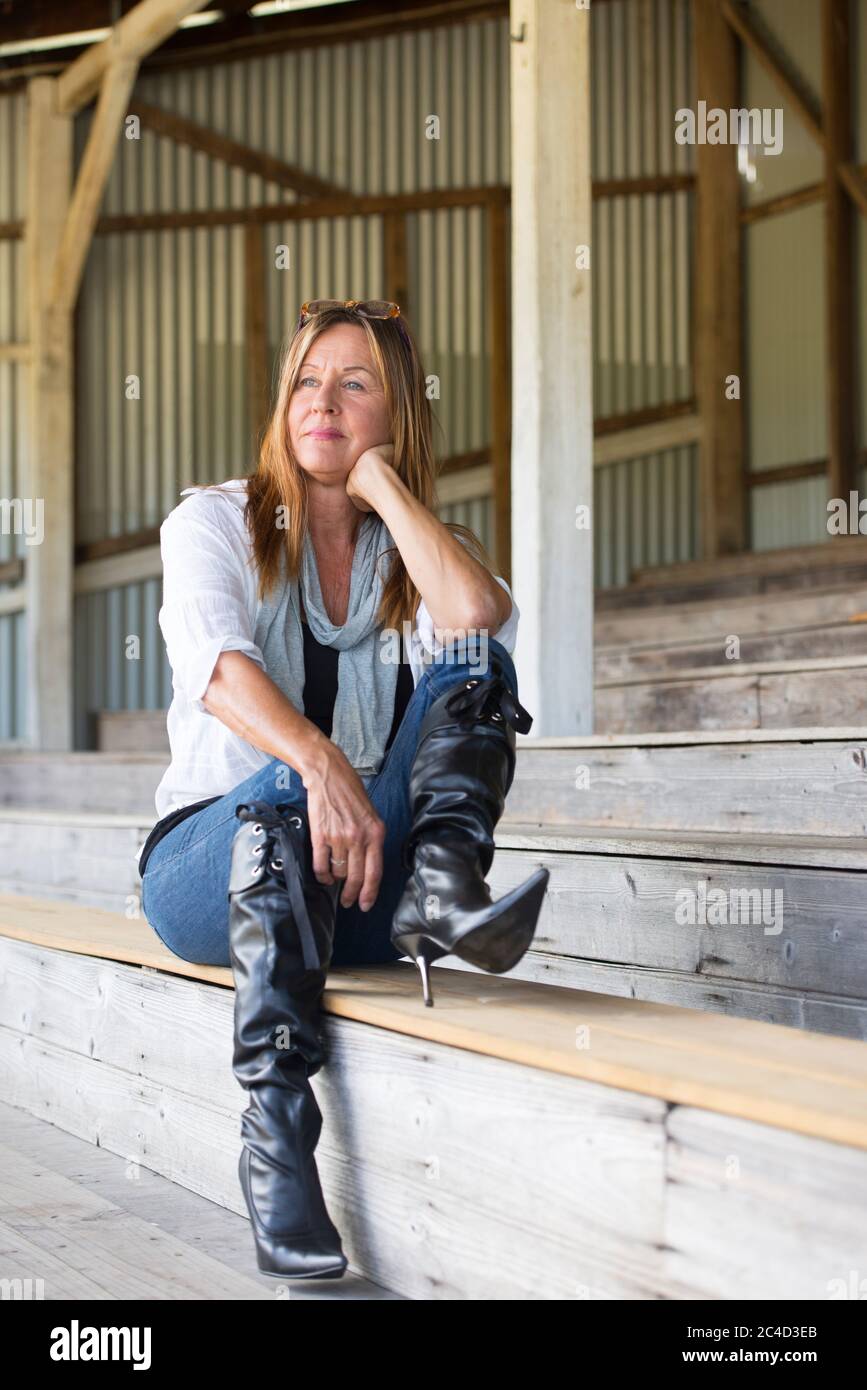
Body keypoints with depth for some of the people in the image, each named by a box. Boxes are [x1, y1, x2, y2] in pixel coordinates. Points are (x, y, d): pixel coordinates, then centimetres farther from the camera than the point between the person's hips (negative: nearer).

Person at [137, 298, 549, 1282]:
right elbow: (217, 665, -18)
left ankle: (439, 898, -42)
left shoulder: (414, 551, 12)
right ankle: (275, 1141, -45)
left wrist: (379, 480, -5)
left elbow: (481, 616, -15)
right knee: (289, 787, -38)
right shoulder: (215, 521, 4)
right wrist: (322, 768, -38)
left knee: (472, 664, -16)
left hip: (362, 879, 3)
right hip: (207, 862, -2)